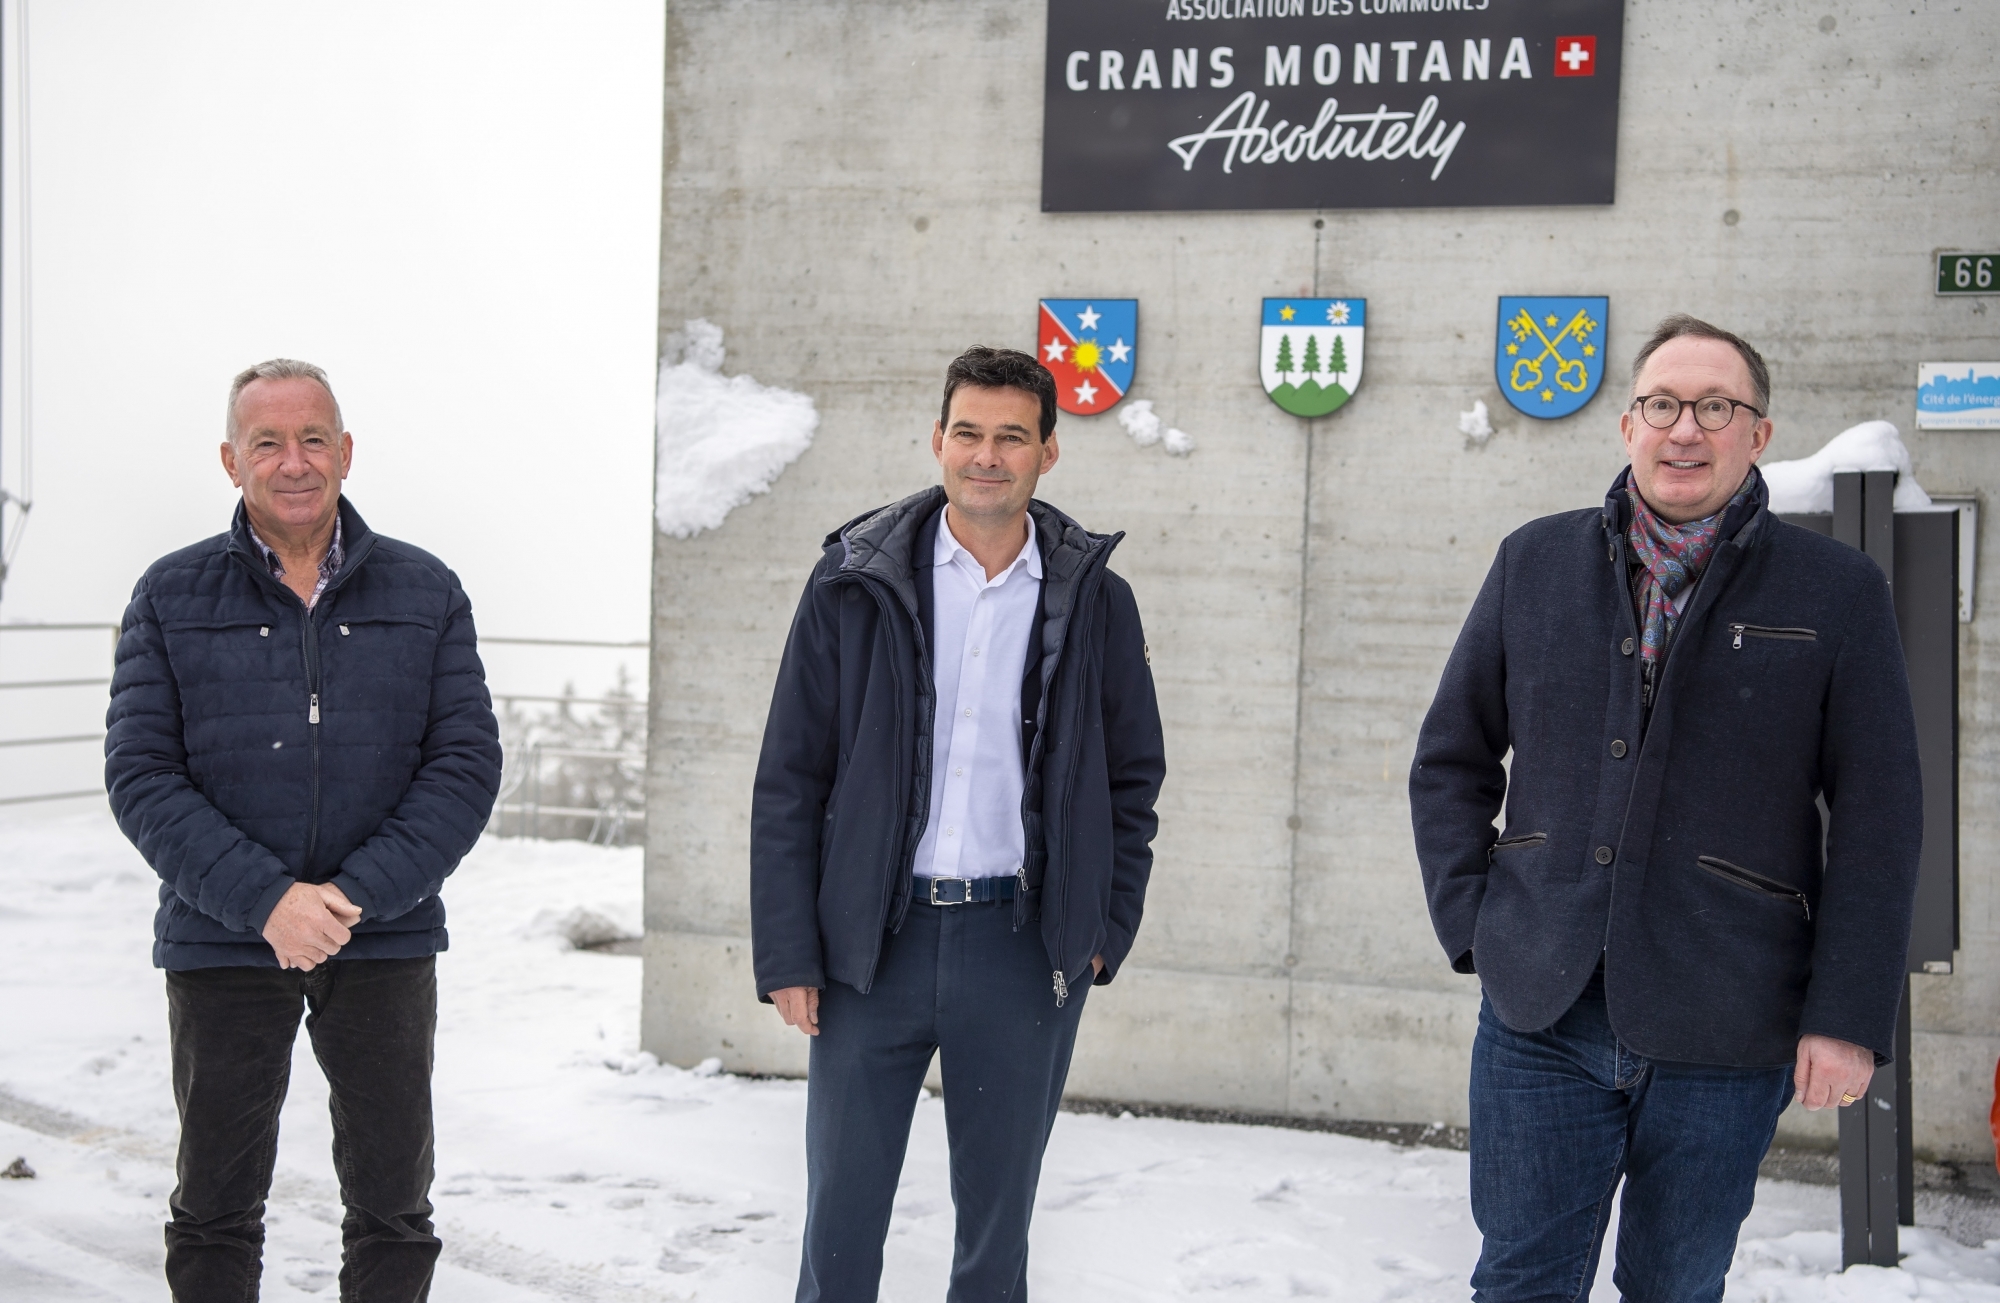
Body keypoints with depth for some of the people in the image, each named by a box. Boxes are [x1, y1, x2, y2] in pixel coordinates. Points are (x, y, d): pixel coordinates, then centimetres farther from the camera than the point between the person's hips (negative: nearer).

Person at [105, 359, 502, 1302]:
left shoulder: (426, 593, 3)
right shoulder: (171, 597, 2)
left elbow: (466, 764, -3)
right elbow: (140, 776, -5)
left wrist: (353, 895, -15)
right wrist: (266, 899, -17)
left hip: (386, 942, 1)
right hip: (220, 947, 0)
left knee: (394, 1212, 8)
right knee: (215, 1210, 9)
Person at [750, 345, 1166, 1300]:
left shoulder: (1094, 599, 3)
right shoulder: (855, 583, 0)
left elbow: (1134, 776, 11)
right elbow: (790, 782, 1)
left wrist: (1104, 931, 2)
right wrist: (786, 955, -4)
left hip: (1025, 950, 1)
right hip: (873, 943, 0)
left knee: (997, 1222, 11)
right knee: (841, 1219, 5)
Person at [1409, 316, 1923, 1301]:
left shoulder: (1838, 591, 0)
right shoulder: (1534, 563, 7)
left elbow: (1877, 822, -1)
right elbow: (1451, 758, 14)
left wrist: (1848, 1015, -7)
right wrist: (1470, 923, 3)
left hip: (1727, 1039, -1)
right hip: (1541, 1015, 1)